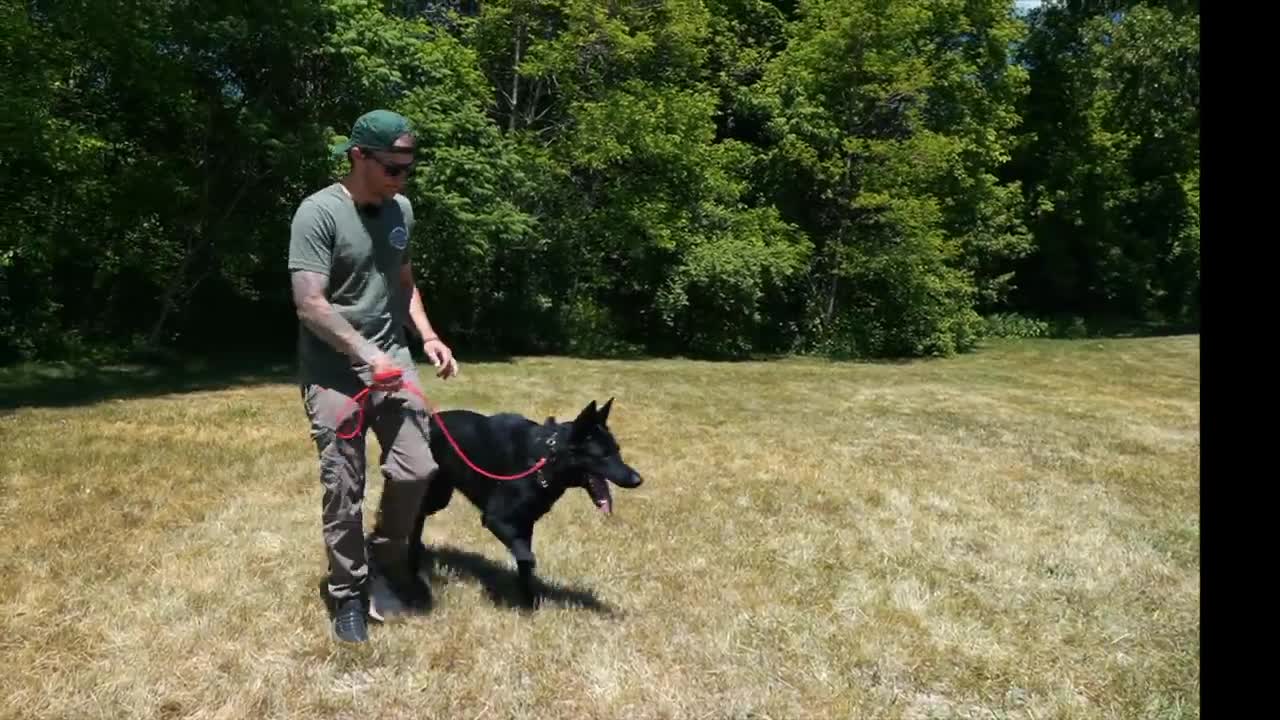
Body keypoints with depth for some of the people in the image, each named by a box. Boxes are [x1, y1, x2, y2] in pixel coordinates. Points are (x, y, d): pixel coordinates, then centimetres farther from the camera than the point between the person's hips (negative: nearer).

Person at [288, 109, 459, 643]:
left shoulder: (401, 210, 7)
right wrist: (367, 355, -21)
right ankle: (348, 593, 20)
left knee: (416, 469, 0)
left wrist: (427, 336, 6)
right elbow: (310, 304, -18)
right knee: (344, 489, 1)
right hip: (334, 372, -5)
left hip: (392, 361, 5)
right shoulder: (319, 212, -13)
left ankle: (388, 558, 27)